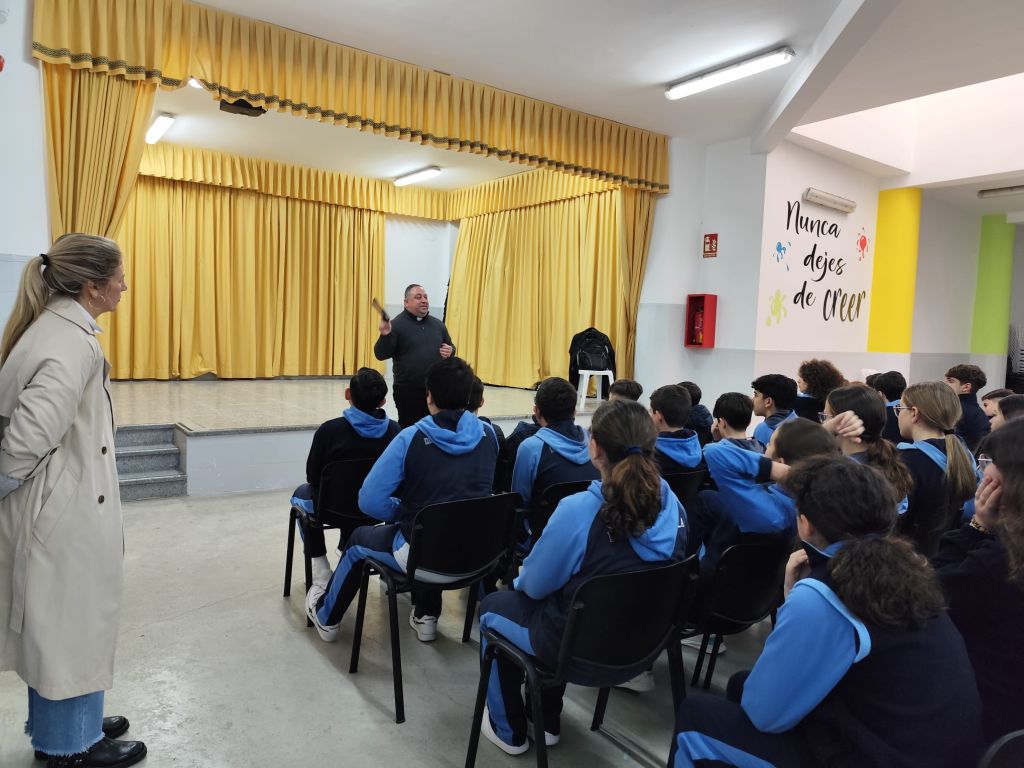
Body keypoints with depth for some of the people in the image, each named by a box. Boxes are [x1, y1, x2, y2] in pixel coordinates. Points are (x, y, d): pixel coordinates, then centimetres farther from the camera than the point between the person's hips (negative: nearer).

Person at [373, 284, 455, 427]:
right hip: (408, 391, -5)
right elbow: (381, 355, -10)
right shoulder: (397, 324, -5)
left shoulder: (438, 324, 11)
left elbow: (451, 346, 21)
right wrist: (385, 335, -28)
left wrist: (450, 351, -2)